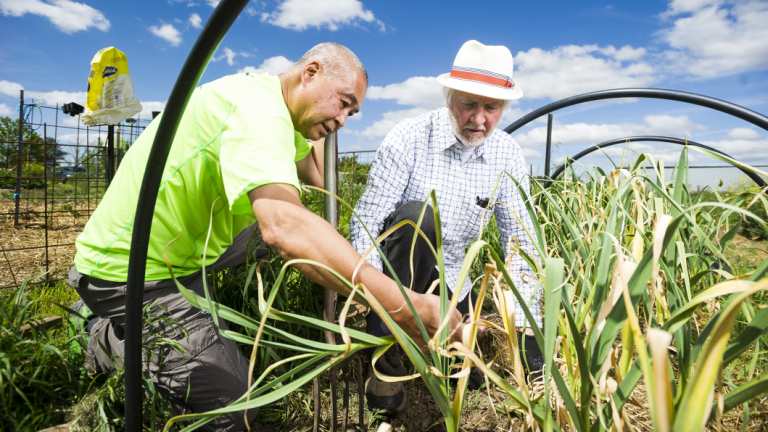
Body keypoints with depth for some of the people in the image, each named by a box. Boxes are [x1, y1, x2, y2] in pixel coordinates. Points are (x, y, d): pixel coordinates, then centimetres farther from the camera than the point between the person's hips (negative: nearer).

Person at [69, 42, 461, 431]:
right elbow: (284, 226, -46)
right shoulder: (257, 108, -27)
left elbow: (320, 178, 9)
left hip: (172, 247, 10)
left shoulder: (264, 99, 4)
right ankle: (117, 339, 12)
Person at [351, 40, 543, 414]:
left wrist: (528, 327, -14)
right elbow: (366, 221, -21)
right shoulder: (409, 139, -20)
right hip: (394, 265, -3)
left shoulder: (507, 155, -8)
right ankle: (387, 361, -21)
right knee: (419, 215, -35)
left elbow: (520, 239, -8)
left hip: (447, 276, 4)